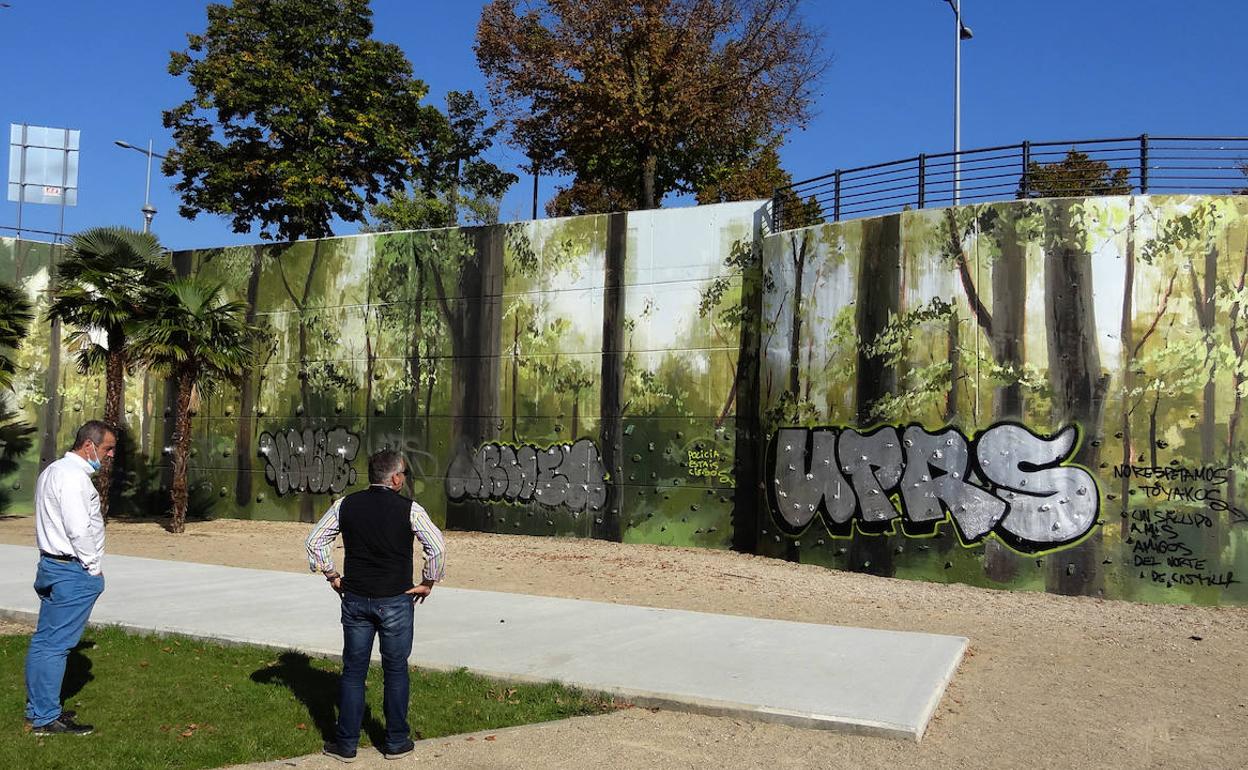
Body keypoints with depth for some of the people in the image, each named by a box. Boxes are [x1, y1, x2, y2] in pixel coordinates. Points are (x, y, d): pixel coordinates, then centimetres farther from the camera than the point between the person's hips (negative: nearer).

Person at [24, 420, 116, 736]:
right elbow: (79, 529, -23)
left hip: (52, 565, 10)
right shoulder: (73, 477, -18)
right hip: (72, 571, -10)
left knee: (44, 640, 16)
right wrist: (94, 567, -11)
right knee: (55, 644, -4)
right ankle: (46, 718, 2)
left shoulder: (53, 471, 16)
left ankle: (37, 706, 26)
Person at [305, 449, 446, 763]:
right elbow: (437, 548, -13)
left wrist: (332, 576, 12)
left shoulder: (345, 505, -1)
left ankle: (346, 743, 18)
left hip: (355, 600, 2)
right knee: (395, 671, 10)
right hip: (396, 601, -2)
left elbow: (315, 540, 3)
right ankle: (396, 742, 20)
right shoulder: (409, 508, -10)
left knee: (353, 671, 12)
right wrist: (427, 583, 1)